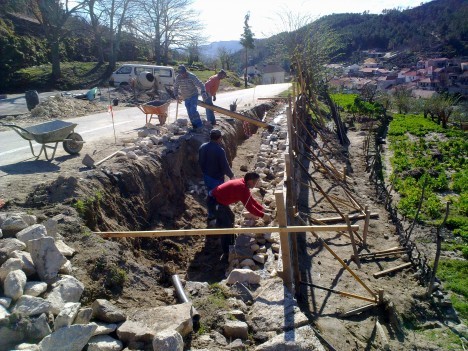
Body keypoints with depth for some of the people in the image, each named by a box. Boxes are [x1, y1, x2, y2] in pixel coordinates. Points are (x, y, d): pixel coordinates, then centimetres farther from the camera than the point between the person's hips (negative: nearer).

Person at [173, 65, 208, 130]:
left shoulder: (192, 76, -21)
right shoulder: (178, 78, -8)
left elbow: (200, 84, -25)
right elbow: (175, 87, 7)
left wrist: (203, 92, -41)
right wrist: (176, 96, -5)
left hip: (193, 96, -5)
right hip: (186, 97, 5)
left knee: (193, 110, -20)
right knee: (189, 113, 6)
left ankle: (199, 125, -13)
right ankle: (195, 126, 16)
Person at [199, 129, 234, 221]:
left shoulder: (202, 147, -3)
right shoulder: (220, 150, -26)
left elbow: (200, 162, 8)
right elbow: (225, 166, -21)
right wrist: (231, 175, -4)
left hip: (207, 176, 7)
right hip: (217, 178, -7)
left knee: (210, 195, 21)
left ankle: (211, 215, 34)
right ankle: (214, 216, 21)